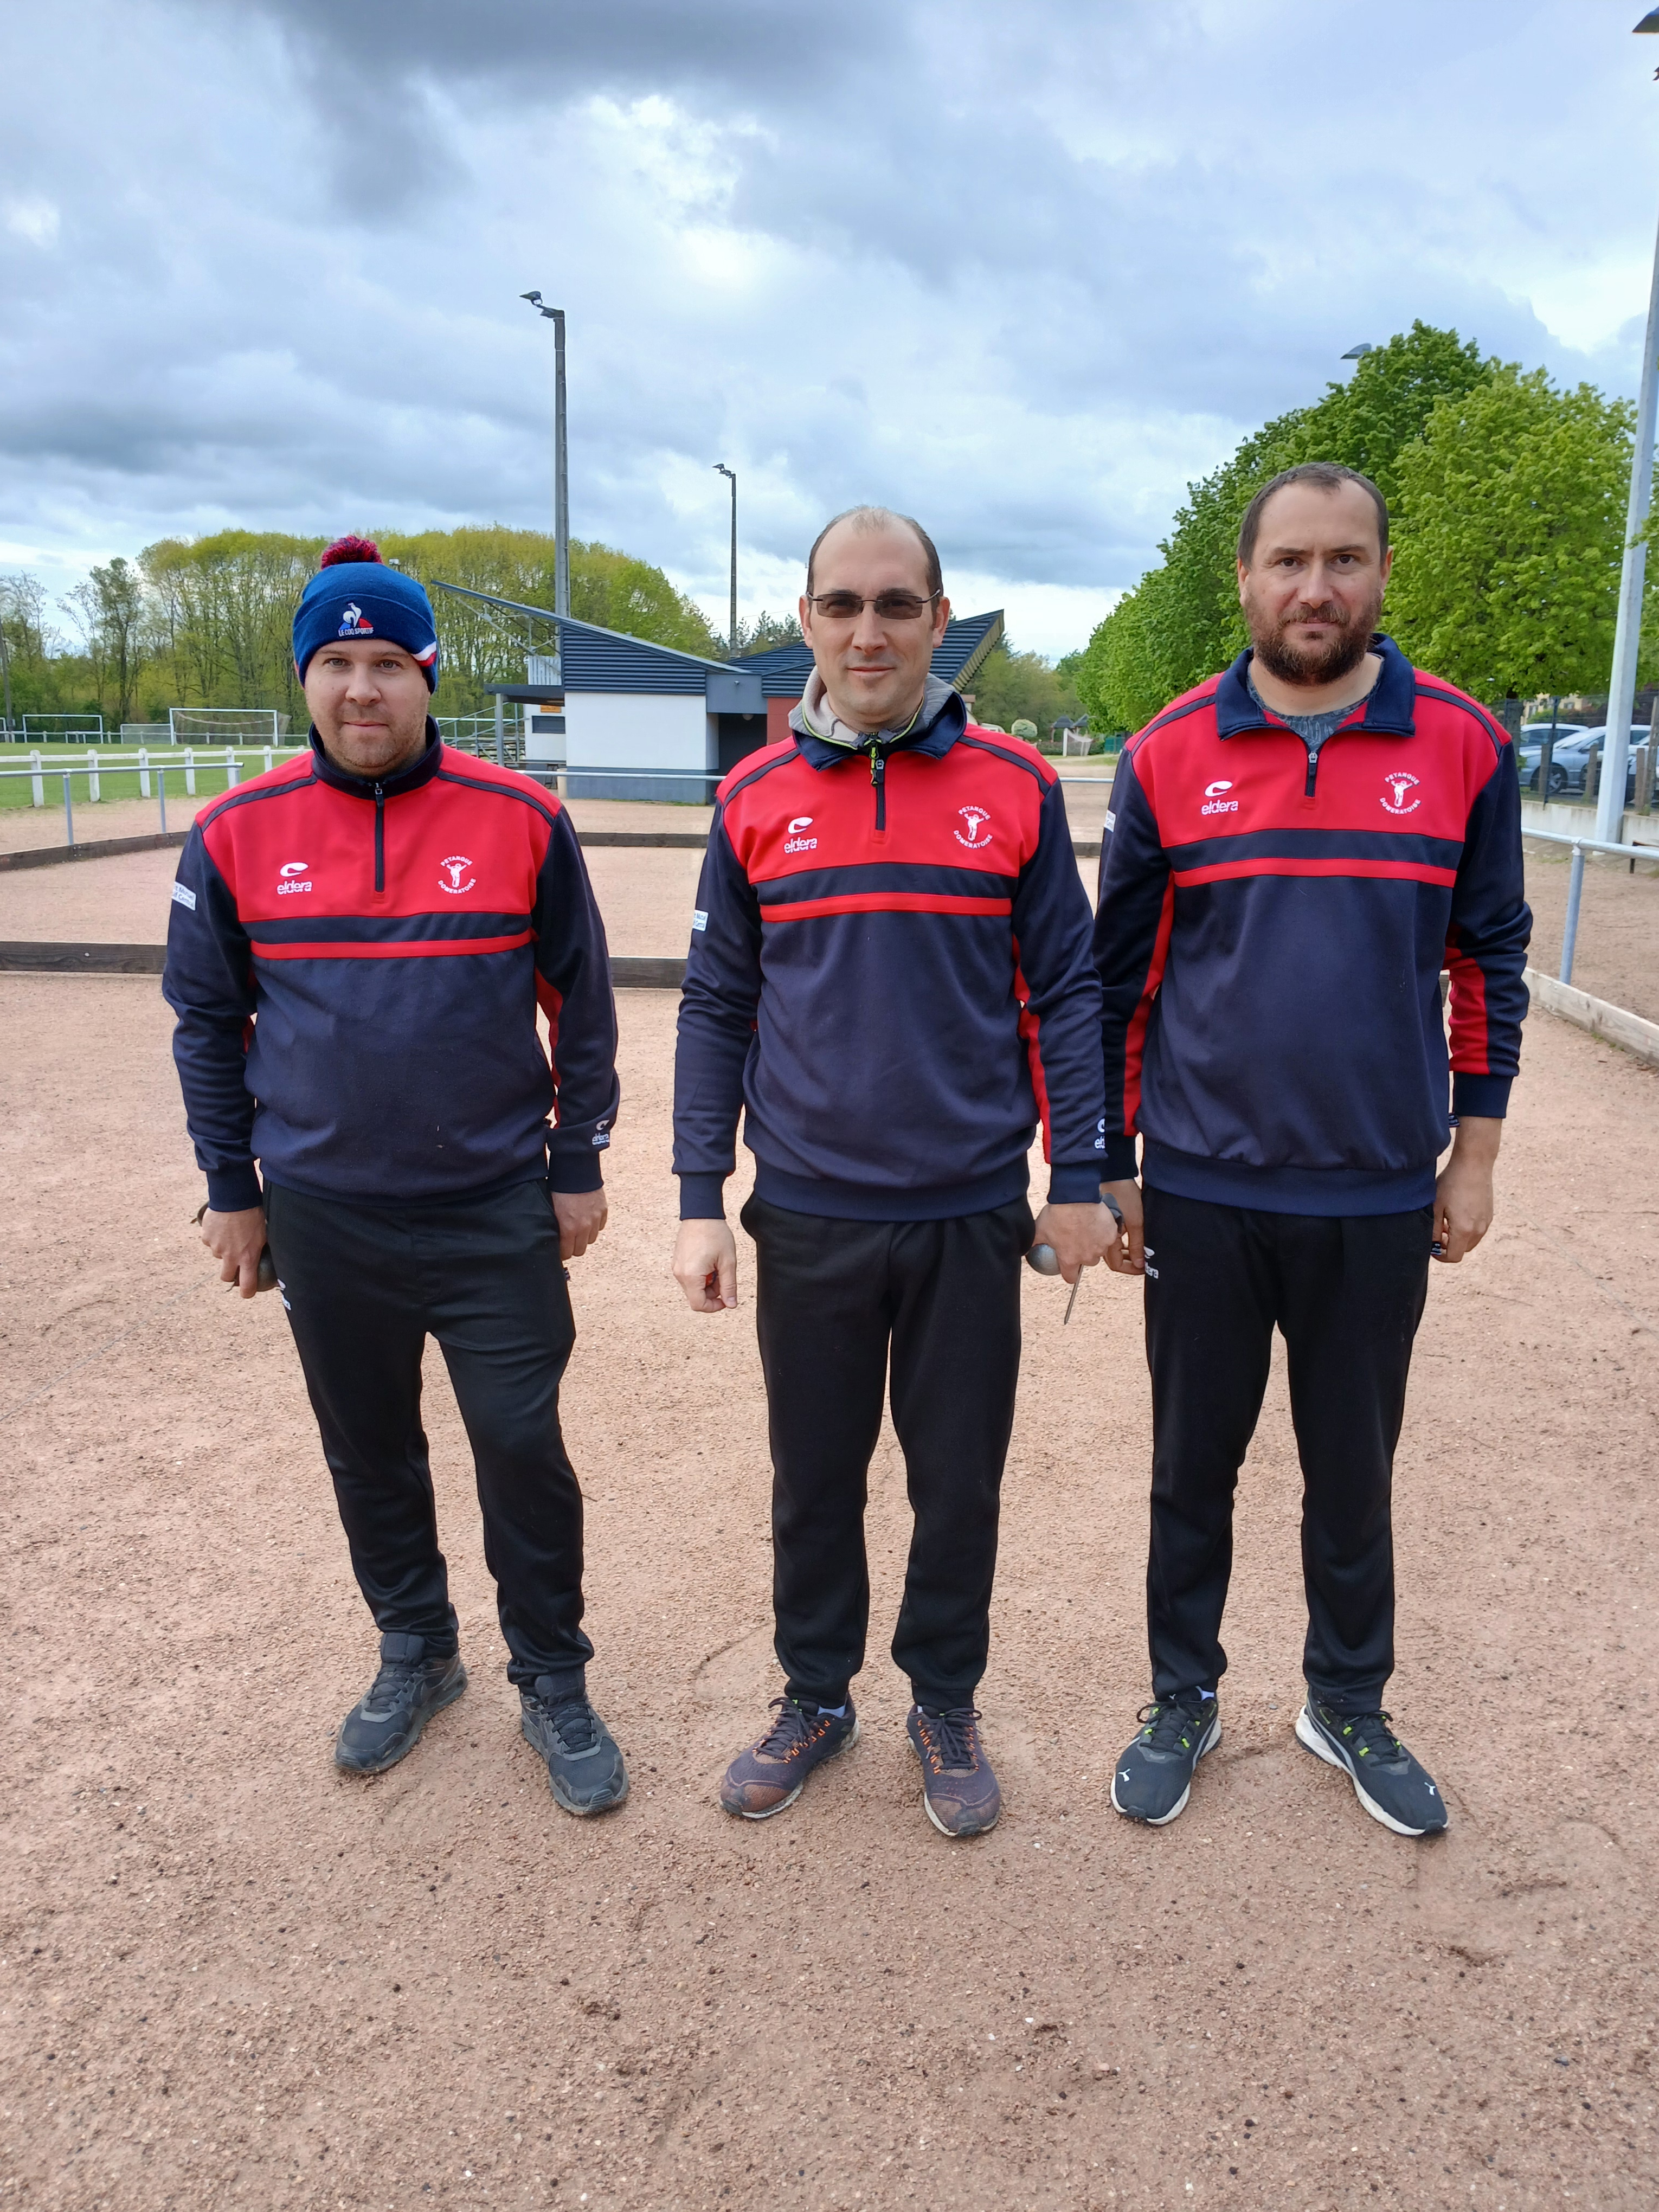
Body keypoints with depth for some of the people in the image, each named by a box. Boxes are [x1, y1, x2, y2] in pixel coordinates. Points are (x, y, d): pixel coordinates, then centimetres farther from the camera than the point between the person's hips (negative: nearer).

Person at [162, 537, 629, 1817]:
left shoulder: (521, 821, -6)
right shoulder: (239, 834, -2)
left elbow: (582, 1002, 2)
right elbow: (206, 1019, 7)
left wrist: (577, 1163, 2)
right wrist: (231, 1187, 8)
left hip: (497, 1212, -2)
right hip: (323, 1218, 2)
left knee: (522, 1449, 3)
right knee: (368, 1453, 16)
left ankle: (554, 1685, 24)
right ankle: (418, 1654, 38)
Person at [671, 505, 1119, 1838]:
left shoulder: (1015, 788, -2)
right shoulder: (756, 799, 1)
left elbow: (1066, 992, 2)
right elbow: (716, 1011, 4)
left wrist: (1079, 1180, -1)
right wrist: (700, 1204, 0)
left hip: (973, 1214, 0)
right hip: (808, 1216, 1)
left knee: (960, 1475, 13)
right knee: (814, 1475, 15)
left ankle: (946, 1704, 35)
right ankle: (817, 1699, 37)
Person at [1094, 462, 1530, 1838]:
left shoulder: (1463, 746, -1)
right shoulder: (1168, 756, -3)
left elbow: (1491, 962, 5)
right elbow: (1119, 975, 2)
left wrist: (1475, 1152, 3)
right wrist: (1108, 1165, 2)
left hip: (1382, 1198, 1)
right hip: (1202, 1193, 0)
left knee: (1355, 1471, 16)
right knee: (1194, 1466, 14)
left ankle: (1349, 1706, 38)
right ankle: (1185, 1700, 35)